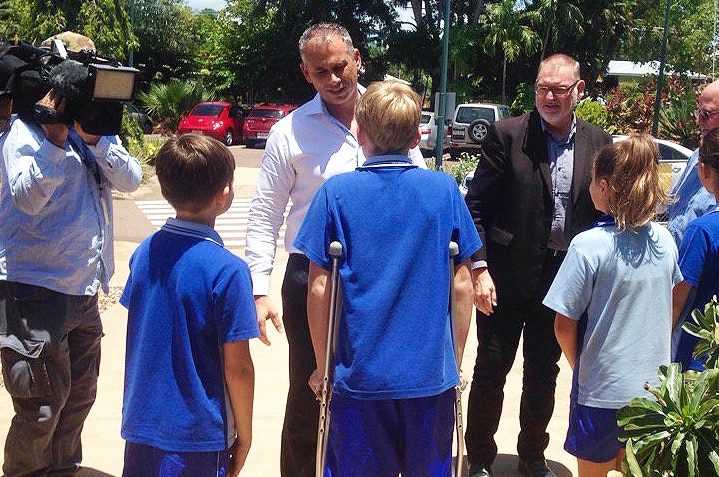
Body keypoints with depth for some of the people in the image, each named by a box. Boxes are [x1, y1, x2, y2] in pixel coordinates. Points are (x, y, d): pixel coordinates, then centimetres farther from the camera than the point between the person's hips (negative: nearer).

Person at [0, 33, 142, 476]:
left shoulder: (95, 129, 11)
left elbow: (130, 178, -3)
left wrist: (94, 137, -16)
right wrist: (56, 133, -27)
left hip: (85, 290, 8)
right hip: (36, 290, -7)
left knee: (79, 397, 19)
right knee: (43, 408, -3)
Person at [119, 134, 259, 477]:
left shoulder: (145, 252, -1)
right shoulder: (227, 270, -19)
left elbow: (141, 338, 9)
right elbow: (237, 367, -16)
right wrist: (244, 435, -2)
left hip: (140, 423, 6)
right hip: (197, 434, -5)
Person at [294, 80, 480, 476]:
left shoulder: (336, 192, -6)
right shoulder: (445, 189, -2)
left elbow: (319, 289, -6)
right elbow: (462, 285, -1)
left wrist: (323, 367, 5)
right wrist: (455, 360, 11)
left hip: (359, 376, -1)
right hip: (431, 376, 2)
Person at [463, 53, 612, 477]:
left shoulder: (599, 143, 2)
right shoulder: (508, 135, -7)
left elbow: (604, 212, 8)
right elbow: (476, 207, -8)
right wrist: (479, 269, -15)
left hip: (564, 280, 3)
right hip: (506, 279, -3)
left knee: (544, 374, 17)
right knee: (492, 368, 7)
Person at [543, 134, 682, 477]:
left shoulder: (589, 245, -19)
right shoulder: (664, 241, -2)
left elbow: (564, 326, -14)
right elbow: (669, 314, 11)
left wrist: (578, 366, 3)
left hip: (602, 391, -5)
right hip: (654, 388, 5)